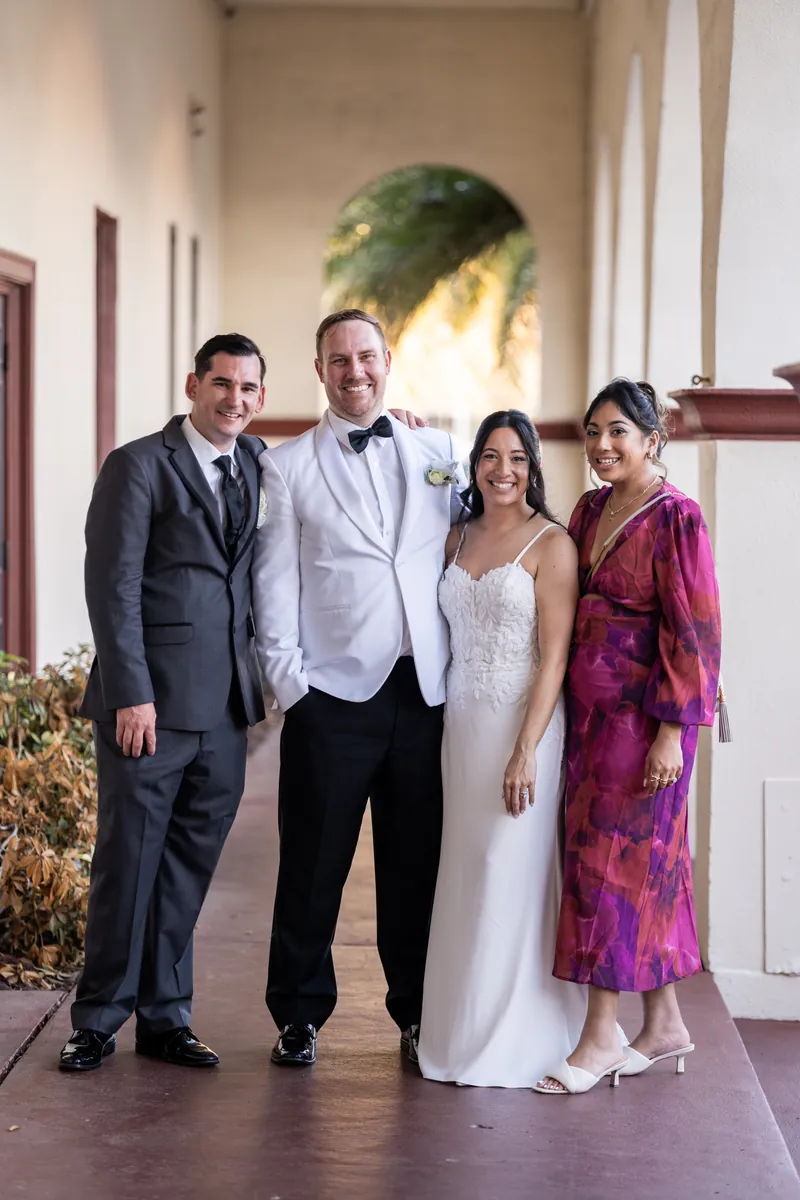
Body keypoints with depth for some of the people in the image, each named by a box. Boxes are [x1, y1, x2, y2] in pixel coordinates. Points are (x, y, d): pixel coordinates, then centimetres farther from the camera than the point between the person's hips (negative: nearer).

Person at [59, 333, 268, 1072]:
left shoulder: (261, 465, 13)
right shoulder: (139, 466, -5)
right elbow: (113, 586, -9)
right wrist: (131, 693, -15)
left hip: (227, 707, 5)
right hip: (150, 704, -5)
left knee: (189, 866, 9)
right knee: (129, 861, 2)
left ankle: (164, 1017, 19)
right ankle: (100, 1019, 15)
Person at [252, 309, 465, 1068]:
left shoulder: (439, 455, 13)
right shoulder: (287, 467, 7)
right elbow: (276, 580, 3)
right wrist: (288, 678, -6)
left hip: (425, 691, 2)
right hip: (333, 693, -2)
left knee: (417, 860, 7)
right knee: (314, 862, 2)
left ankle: (417, 1012, 19)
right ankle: (300, 1015, 14)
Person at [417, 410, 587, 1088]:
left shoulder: (551, 544, -7)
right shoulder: (457, 538, 11)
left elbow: (555, 655, -12)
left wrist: (526, 750, -16)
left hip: (523, 724, -5)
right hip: (461, 723, 5)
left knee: (511, 871, -4)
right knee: (464, 874, 7)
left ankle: (511, 1038, 6)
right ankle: (462, 1030, 17)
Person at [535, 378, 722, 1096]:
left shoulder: (675, 517, -11)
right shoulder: (590, 511, 11)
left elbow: (695, 632, -14)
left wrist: (671, 733, -17)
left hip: (642, 714, -7)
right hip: (588, 708, 7)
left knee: (614, 861, -4)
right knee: (645, 863, 12)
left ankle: (601, 1037, 4)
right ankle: (665, 1025, 21)